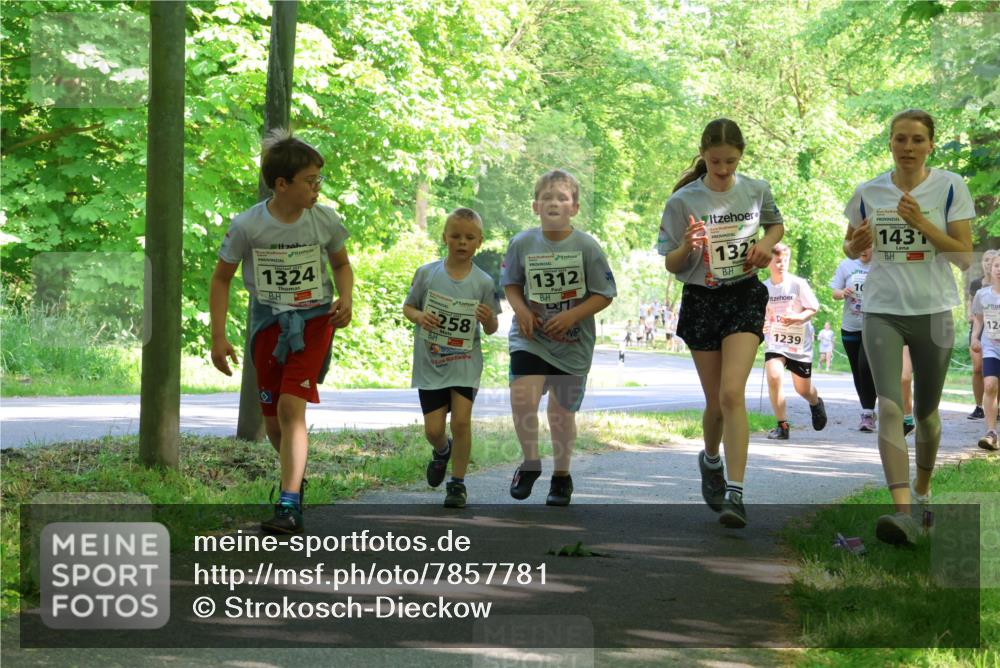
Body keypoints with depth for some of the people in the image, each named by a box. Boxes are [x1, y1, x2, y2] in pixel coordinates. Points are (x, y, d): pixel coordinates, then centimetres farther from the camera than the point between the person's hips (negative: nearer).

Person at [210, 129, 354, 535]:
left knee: (290, 407, -19)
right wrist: (218, 337, -6)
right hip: (268, 322, 1)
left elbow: (341, 263, 12)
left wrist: (345, 298, -8)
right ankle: (295, 476, 38)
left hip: (313, 319, -1)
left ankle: (289, 507, -20)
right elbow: (221, 278, -1)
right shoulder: (247, 226, -12)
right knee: (273, 421, 7)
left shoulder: (325, 220, -8)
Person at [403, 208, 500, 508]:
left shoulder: (483, 282, -3)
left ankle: (457, 483, 2)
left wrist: (489, 319, -21)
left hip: (465, 363, -1)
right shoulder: (427, 273, -3)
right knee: (433, 430, 2)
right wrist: (419, 317, -15)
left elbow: (492, 329, 3)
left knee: (461, 421, -13)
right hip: (430, 363, 1)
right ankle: (442, 451, 39)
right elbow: (407, 307, 8)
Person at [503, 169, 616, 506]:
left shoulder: (587, 246, -8)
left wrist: (572, 316, -17)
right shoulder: (523, 243, -4)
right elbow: (511, 283, 11)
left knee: (563, 411, 11)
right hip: (530, 338, 0)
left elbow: (605, 295, -4)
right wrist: (521, 310, -8)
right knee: (522, 395, -23)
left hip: (573, 343, 0)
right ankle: (530, 462, -1)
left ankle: (562, 475, 33)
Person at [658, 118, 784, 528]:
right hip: (701, 300, 0)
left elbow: (776, 224, 22)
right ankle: (711, 460, 41)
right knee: (716, 402, 7)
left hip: (745, 296, 0)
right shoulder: (684, 200, -5)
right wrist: (687, 246, -23)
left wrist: (767, 243, 0)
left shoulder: (756, 191, 1)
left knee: (732, 393, -18)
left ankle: (735, 493, -21)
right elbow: (671, 265, -1)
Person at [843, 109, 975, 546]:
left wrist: (921, 222, -19)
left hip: (933, 312, 0)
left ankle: (922, 489, 39)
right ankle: (903, 512, -28)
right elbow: (850, 249, 17)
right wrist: (857, 243, -7)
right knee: (889, 405, -18)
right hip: (882, 312, 0)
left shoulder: (950, 187, -3)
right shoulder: (869, 192, 3)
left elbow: (964, 256, -7)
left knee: (926, 411, 12)